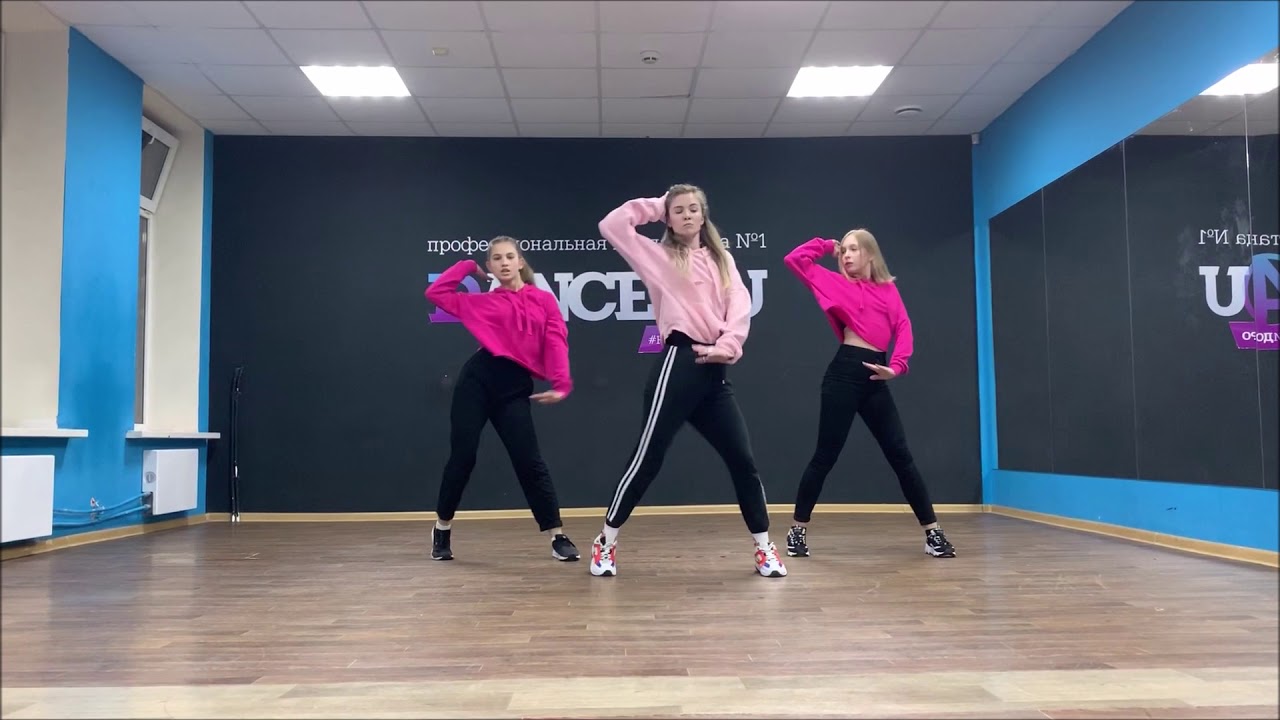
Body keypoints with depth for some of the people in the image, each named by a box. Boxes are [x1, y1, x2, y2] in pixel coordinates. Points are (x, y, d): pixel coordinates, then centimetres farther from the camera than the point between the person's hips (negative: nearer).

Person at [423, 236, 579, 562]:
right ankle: (442, 530, 23)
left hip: (516, 387, -1)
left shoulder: (544, 300, 8)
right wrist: (468, 266, 19)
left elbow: (556, 342, -3)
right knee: (462, 457, 3)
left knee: (529, 461, -3)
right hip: (477, 379, 1)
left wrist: (561, 383, -16)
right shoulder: (482, 302, 12)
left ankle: (558, 537, 4)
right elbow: (436, 292, 15)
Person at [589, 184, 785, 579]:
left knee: (742, 459, 5)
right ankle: (606, 542, 13)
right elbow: (612, 225, -4)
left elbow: (740, 306, 5)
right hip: (679, 363, -4)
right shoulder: (659, 255, 8)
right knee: (647, 458, -2)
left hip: (716, 370, 4)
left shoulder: (722, 259, 19)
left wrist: (727, 346, -11)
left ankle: (764, 548, 19)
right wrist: (656, 205, 7)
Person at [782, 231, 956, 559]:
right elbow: (794, 259, 2)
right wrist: (828, 246, 12)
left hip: (876, 379, 3)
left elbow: (903, 328, 4)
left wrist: (896, 367, -11)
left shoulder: (889, 290, 16)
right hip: (844, 373, -3)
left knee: (900, 455, 5)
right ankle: (797, 530, 12)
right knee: (826, 455, 0)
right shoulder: (838, 284, 9)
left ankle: (932, 532, 11)